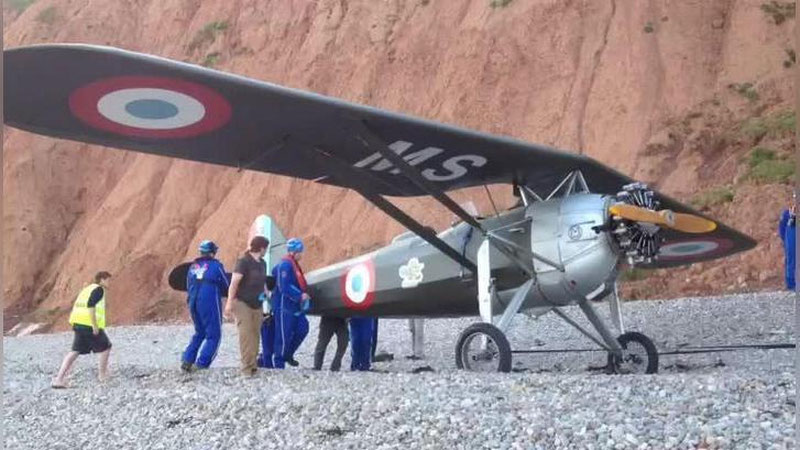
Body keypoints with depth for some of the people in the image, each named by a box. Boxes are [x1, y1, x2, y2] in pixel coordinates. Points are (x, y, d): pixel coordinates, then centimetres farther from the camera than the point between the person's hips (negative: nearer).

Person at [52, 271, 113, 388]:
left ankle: (59, 379, 0)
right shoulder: (99, 290, -6)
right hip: (90, 326, -8)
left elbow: (77, 306, 22)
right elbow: (90, 306, -20)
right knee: (105, 347, 10)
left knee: (75, 351, 8)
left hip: (79, 324, 8)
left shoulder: (87, 289, 22)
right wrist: (95, 325, -20)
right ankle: (102, 374, 18)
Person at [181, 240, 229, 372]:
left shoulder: (193, 267, 12)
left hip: (193, 304, 6)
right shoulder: (216, 265, -4)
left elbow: (188, 287, 18)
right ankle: (202, 364, -5)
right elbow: (226, 286, 3)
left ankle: (187, 360, 10)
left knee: (199, 333, 23)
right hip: (210, 304, -6)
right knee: (213, 336, 4)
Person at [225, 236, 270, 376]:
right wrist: (229, 303, -23)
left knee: (255, 335, 6)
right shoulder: (244, 262, -12)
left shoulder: (262, 264, 11)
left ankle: (253, 365, 13)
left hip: (257, 305, 7)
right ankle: (247, 367, -11)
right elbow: (234, 283, -17)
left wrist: (266, 293, 8)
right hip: (242, 303, -7)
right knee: (245, 334, -11)